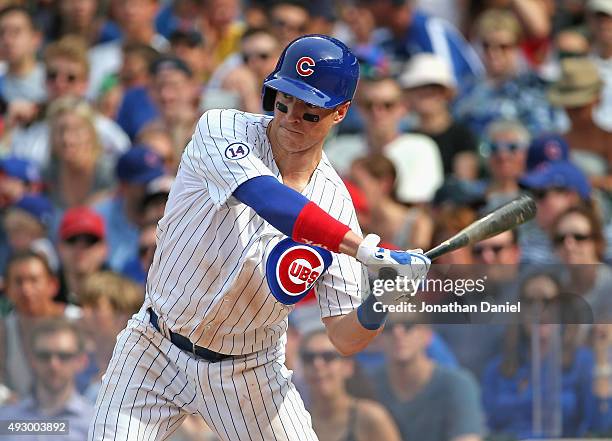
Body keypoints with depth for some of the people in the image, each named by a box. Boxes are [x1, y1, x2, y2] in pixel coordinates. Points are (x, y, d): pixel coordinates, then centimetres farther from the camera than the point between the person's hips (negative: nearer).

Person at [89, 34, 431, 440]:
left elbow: (345, 339, -8)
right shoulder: (220, 129, -14)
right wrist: (368, 250, -44)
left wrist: (377, 306, -31)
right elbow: (266, 198, -35)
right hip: (156, 354, -2)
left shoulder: (334, 202, -8)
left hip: (252, 372, 2)